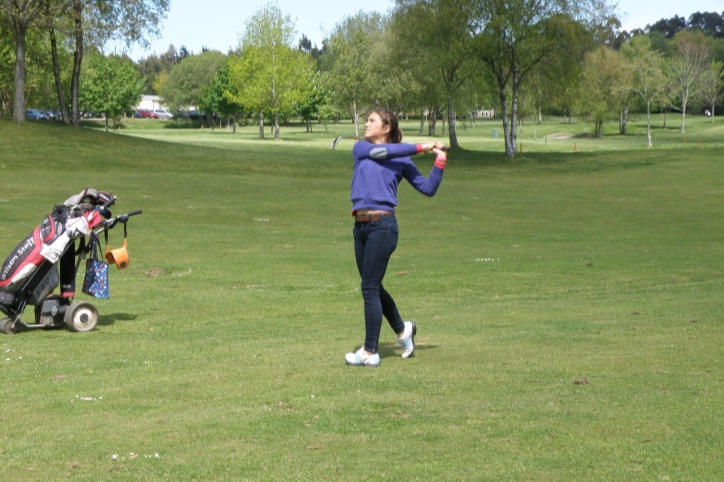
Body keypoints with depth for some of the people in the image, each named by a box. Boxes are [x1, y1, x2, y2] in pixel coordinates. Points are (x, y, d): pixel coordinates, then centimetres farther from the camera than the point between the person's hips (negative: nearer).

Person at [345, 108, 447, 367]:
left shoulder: (401, 160, 6)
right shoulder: (360, 149, 12)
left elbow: (428, 188, 4)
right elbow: (380, 151, -8)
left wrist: (440, 161, -7)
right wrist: (420, 148, -6)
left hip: (383, 225, -4)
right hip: (361, 226, 5)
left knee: (370, 288, -5)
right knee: (373, 287, 13)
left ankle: (370, 352, 1)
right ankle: (402, 329, 36)